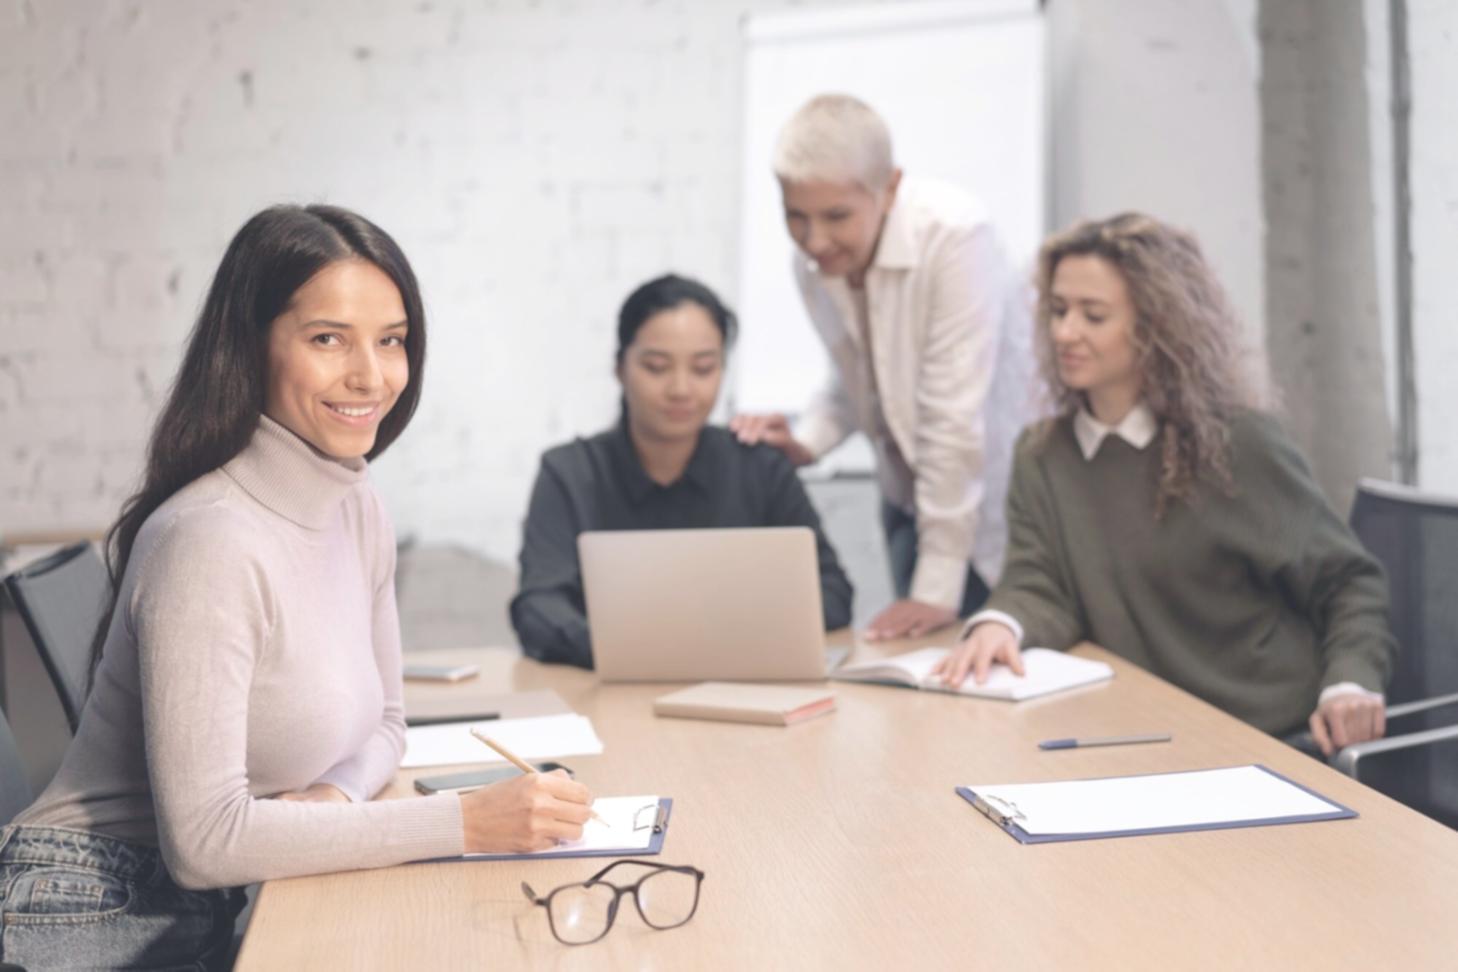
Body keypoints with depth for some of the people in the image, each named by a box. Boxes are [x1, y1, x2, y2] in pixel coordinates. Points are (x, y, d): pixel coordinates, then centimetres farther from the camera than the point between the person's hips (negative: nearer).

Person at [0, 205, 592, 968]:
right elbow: (204, 838, -24)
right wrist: (465, 821, -22)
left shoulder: (361, 513, 2)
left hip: (222, 908, 7)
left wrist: (336, 795, -10)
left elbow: (381, 723, 13)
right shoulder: (210, 540, -22)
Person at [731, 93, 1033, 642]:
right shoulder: (813, 260, -6)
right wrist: (803, 443, -10)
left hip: (997, 490, -6)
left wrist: (937, 587, -24)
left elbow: (953, 415, -26)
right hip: (912, 499, 6)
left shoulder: (954, 236, -26)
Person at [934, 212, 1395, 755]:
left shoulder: (1237, 442, -7)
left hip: (1266, 736, -4)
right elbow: (1040, 584, -3)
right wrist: (999, 625, -26)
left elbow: (1346, 582, -2)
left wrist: (1351, 683, -20)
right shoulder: (1043, 455, 7)